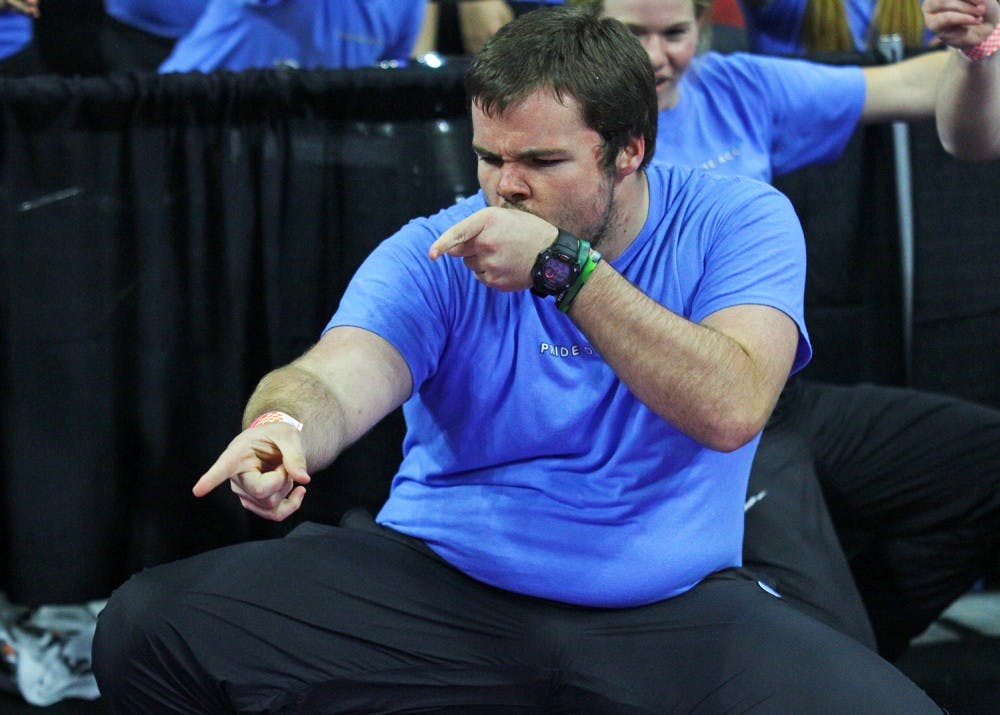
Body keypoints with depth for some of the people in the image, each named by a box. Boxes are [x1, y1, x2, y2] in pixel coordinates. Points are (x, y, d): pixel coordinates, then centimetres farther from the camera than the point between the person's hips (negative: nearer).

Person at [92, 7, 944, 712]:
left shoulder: (735, 222, 0)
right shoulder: (436, 253, 2)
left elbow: (730, 410, -17)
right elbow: (338, 376, -17)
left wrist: (564, 267, -23)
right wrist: (285, 428, -42)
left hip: (666, 609, -1)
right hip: (435, 582, 1)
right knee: (146, 629, -20)